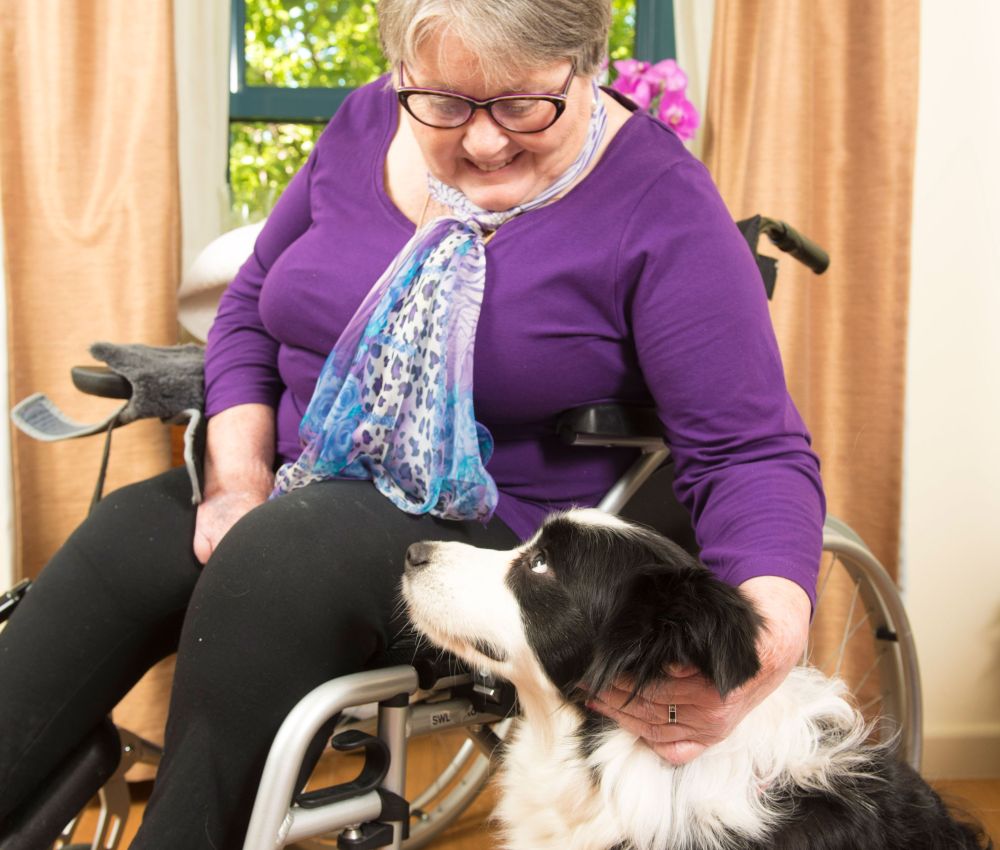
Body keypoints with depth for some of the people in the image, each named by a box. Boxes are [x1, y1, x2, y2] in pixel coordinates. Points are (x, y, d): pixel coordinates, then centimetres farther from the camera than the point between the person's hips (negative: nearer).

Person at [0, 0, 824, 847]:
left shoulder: (658, 203, -14)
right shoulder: (369, 124, 1)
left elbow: (754, 451, -16)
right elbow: (249, 310, 12)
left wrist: (773, 635, -36)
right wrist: (239, 480, -3)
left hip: (492, 528, -5)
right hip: (298, 491, 5)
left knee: (274, 563, -32)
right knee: (114, 551, -21)